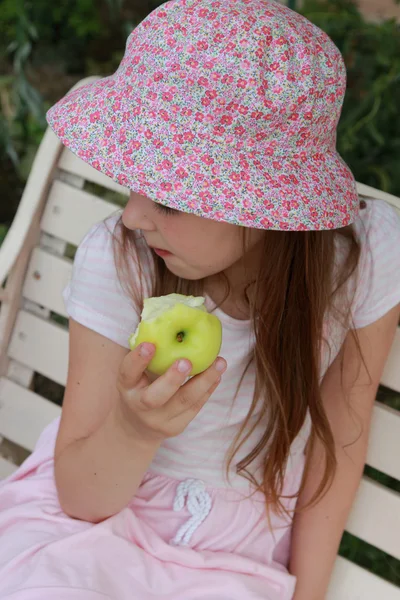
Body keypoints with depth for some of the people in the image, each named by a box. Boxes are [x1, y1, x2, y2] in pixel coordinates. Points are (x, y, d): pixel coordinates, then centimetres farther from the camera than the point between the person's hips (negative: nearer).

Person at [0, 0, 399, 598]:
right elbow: (81, 496, -14)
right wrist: (133, 429, -34)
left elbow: (339, 437, -3)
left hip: (242, 552, 2)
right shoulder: (116, 259, -20)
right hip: (106, 517, -1)